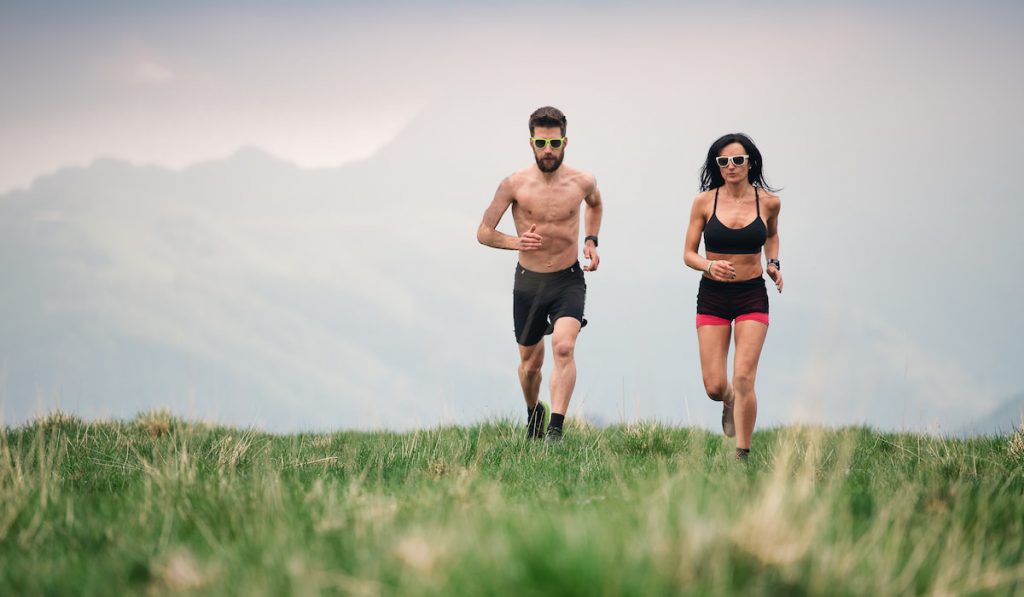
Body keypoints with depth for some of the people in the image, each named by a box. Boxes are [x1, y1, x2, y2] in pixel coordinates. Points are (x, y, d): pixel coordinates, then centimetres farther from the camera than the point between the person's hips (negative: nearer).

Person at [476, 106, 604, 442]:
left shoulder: (582, 182, -6)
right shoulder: (515, 184, -10)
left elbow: (595, 205, 21)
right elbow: (484, 232, -3)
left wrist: (590, 241, 6)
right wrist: (516, 242, -21)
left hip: (568, 281, -1)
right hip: (528, 283, 1)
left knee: (564, 348, -25)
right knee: (530, 364, 14)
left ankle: (555, 430, -29)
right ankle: (534, 414, 44)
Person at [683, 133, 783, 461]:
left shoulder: (768, 201, -1)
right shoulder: (704, 202, -4)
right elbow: (689, 254, 0)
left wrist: (774, 264, 4)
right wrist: (710, 266, -20)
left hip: (752, 296, 0)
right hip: (712, 296, 1)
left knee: (743, 379, -13)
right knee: (714, 387, -1)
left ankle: (742, 456, -5)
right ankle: (730, 402, 37)